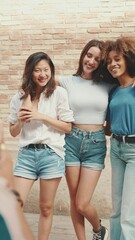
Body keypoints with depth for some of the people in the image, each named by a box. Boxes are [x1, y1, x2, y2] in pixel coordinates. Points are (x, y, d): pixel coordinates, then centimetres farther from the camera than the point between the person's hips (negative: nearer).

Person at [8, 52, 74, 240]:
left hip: (51, 154, -2)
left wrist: (41, 116, -12)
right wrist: (20, 120, -10)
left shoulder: (59, 93, -3)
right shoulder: (19, 97, 6)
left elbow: (68, 127, -3)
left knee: (46, 207, 9)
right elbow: (13, 132, 12)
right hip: (26, 154, 2)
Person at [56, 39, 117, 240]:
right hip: (72, 141, 1)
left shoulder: (107, 86, 2)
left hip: (96, 143, -1)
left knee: (82, 204, -3)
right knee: (74, 200, 8)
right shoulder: (68, 81, 3)